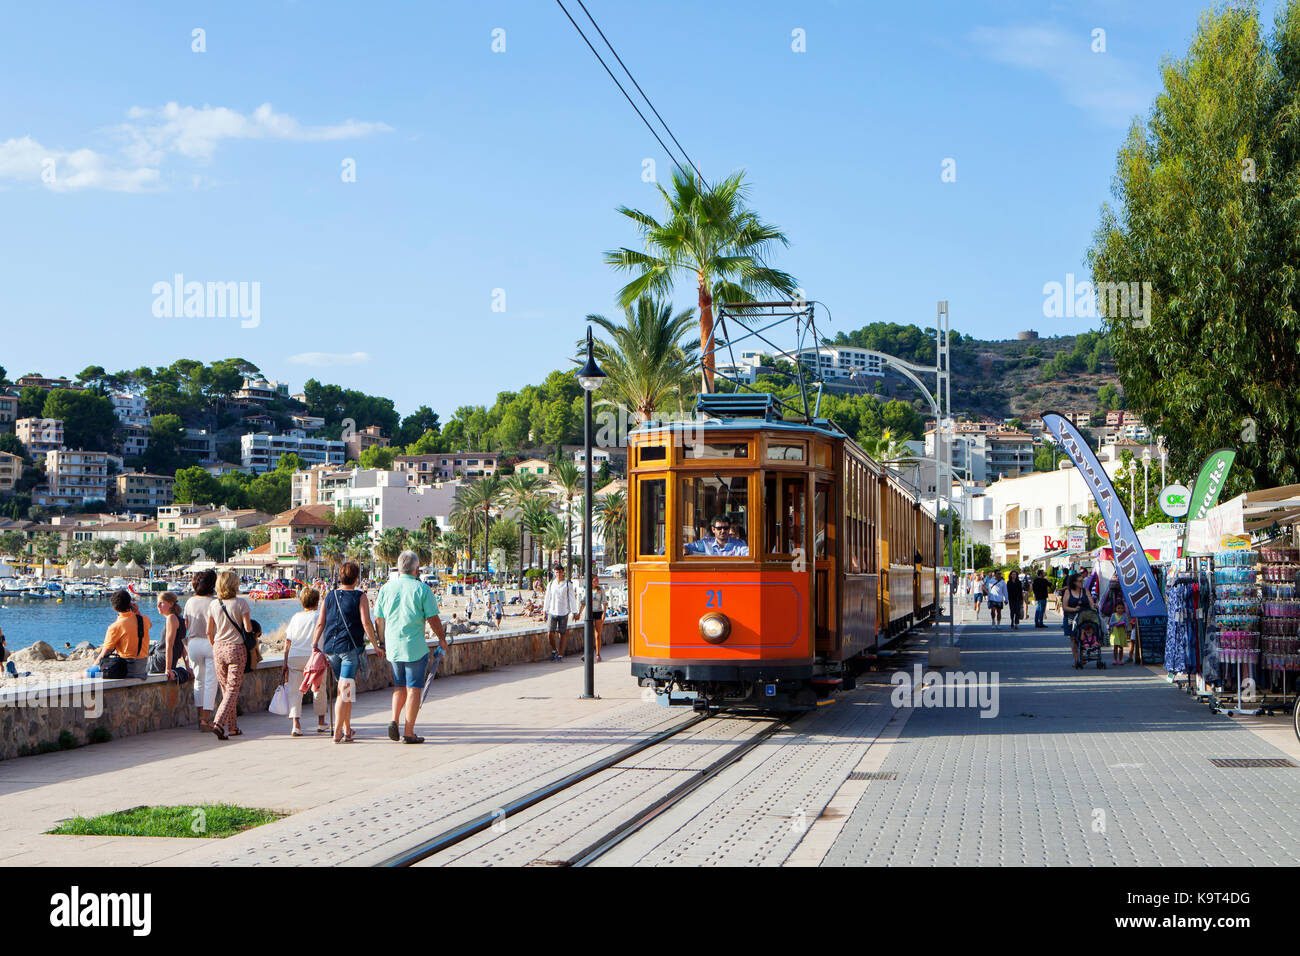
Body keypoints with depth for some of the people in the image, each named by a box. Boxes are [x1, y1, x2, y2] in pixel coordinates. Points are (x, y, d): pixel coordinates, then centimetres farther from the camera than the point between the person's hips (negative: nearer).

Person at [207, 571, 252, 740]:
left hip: (218, 649, 4)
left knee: (226, 689, 14)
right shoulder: (241, 603, -9)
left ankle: (232, 727, 20)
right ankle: (219, 723, -20)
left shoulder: (213, 605, 2)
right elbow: (248, 628, -12)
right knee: (233, 689, -3)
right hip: (236, 649, -4)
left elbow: (209, 632, 5)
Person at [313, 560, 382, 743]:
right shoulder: (360, 597, -4)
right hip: (351, 647, -5)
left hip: (330, 648, 5)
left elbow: (320, 623, 7)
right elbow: (366, 623, -11)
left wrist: (315, 644, 14)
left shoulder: (329, 596, 10)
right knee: (345, 690, -6)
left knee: (343, 690, 16)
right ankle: (338, 733, -11)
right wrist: (376, 645, -5)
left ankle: (347, 730, 22)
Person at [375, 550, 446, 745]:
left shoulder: (386, 588, 4)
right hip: (415, 647, -4)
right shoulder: (422, 589, -7)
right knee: (413, 689, 2)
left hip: (393, 647, 4)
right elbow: (433, 619, -6)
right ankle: (408, 733, 1)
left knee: (399, 686, 20)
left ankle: (394, 720, 2)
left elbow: (378, 619, 9)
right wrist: (442, 639, 9)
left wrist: (382, 641, 23)